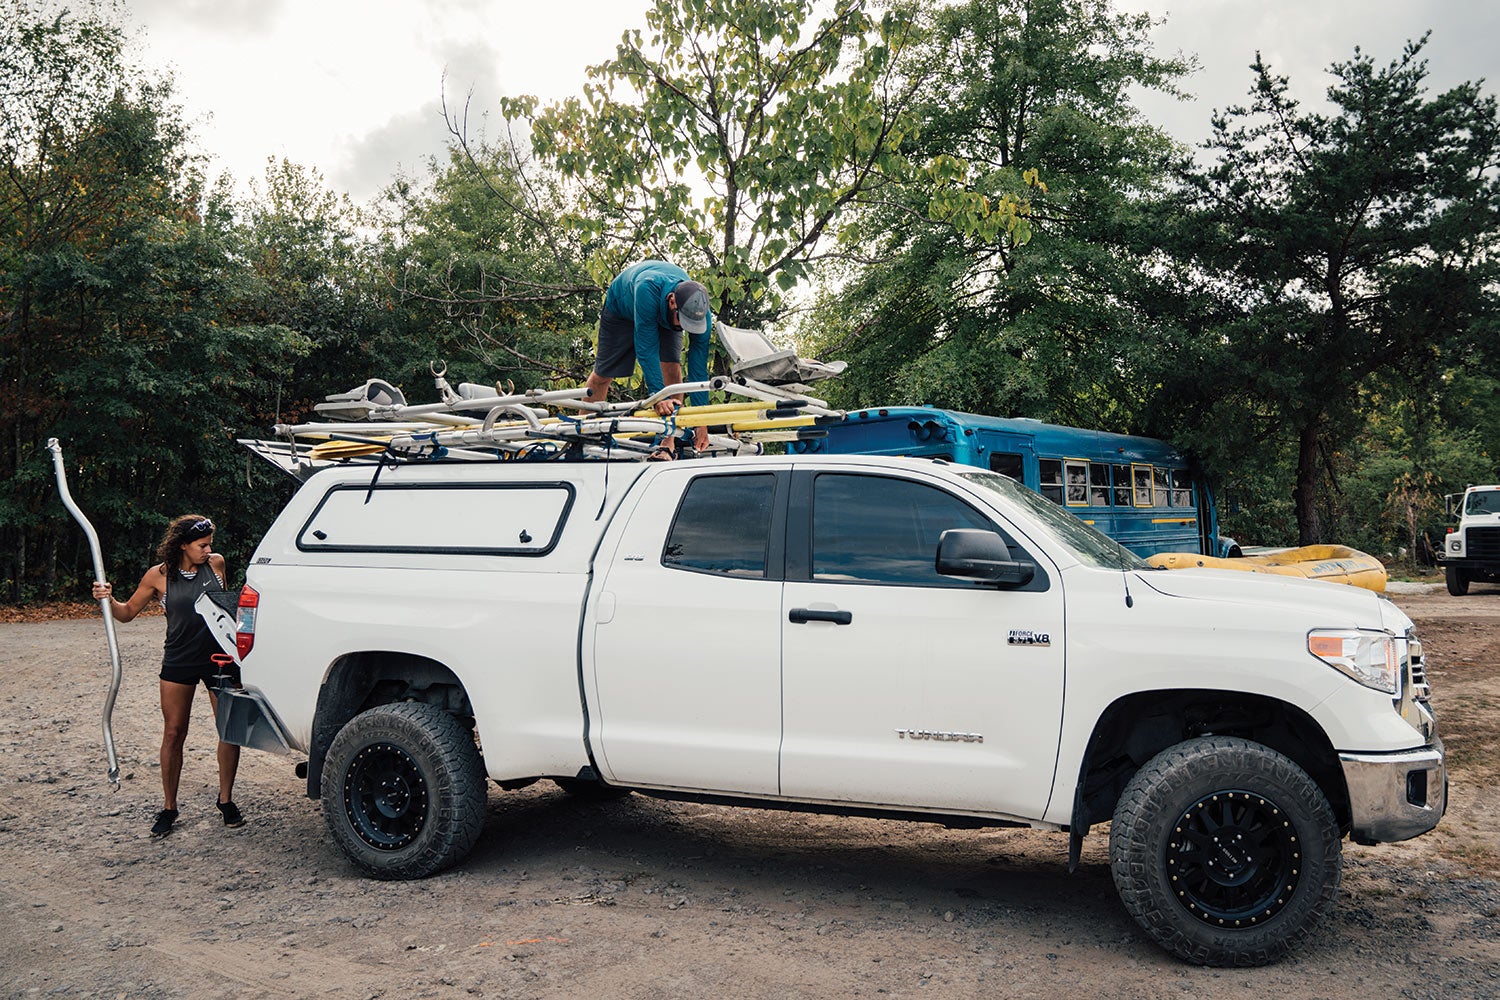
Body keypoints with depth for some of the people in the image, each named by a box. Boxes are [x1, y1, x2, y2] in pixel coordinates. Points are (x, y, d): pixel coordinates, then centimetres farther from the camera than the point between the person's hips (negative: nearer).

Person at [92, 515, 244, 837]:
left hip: (220, 658, 1)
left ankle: (226, 800, 16)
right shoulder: (159, 576, -5)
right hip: (179, 663, -1)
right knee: (173, 734, 2)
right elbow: (127, 613, 4)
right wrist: (108, 599, -16)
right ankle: (169, 807, 16)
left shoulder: (216, 564, -1)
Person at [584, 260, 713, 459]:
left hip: (664, 316, 2)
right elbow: (646, 349, -44)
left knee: (672, 366, -20)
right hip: (622, 306, -2)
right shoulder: (647, 289, -48)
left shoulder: (701, 313, -36)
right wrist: (658, 395, -50)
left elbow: (699, 367, -31)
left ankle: (669, 444, -16)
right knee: (602, 373, 3)